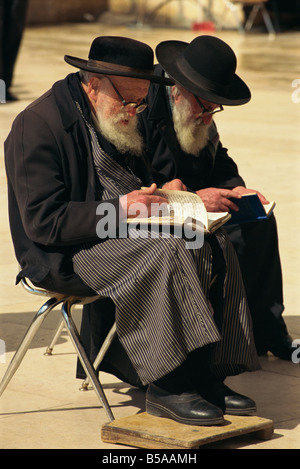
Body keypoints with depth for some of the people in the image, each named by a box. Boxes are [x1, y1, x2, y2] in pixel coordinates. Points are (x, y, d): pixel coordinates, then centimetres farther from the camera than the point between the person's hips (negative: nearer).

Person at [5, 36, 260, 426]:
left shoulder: (117, 120, 12)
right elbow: (43, 222, -20)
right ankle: (168, 386, -26)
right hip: (63, 257, -9)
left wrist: (161, 194, 0)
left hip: (123, 233, 9)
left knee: (212, 245, -12)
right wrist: (119, 209, -24)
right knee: (166, 252, -32)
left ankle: (205, 376, -14)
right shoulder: (37, 125, -15)